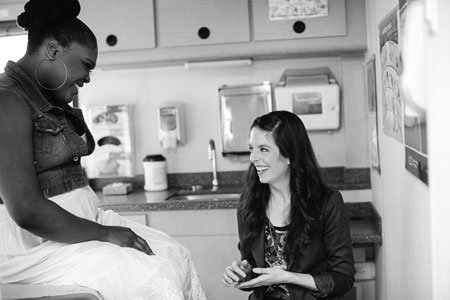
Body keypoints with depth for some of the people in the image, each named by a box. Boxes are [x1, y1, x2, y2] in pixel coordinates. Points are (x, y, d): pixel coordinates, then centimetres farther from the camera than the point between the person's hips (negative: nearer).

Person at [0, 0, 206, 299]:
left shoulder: (53, 104, 16)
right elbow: (27, 210, -23)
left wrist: (105, 224, 0)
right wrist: (105, 234, -15)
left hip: (79, 224, 10)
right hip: (37, 243, -9)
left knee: (176, 255, -1)